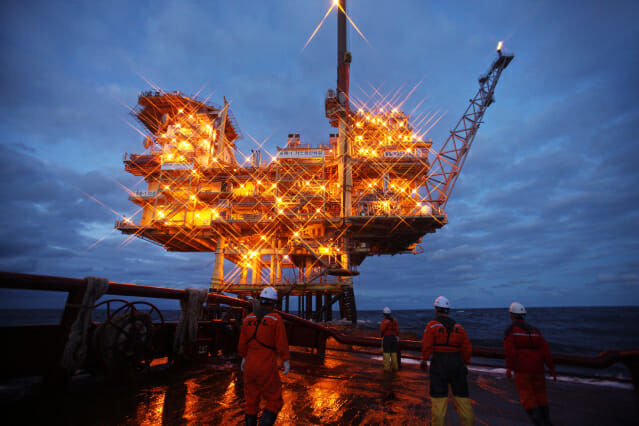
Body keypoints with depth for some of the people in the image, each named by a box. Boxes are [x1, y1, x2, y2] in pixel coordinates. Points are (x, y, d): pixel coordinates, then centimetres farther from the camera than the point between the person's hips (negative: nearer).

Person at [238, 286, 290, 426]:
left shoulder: (248, 318, 1)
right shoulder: (276, 319, -14)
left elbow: (242, 342, 8)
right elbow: (282, 343, -15)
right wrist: (286, 361, -5)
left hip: (249, 366, 5)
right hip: (267, 368, -5)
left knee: (252, 402, 19)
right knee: (274, 402, 8)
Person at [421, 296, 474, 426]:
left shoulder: (432, 325, -7)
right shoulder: (458, 326, 6)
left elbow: (426, 345, -12)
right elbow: (467, 348, 6)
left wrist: (424, 360, 2)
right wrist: (464, 364, 17)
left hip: (439, 362, -4)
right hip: (457, 362, 4)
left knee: (439, 396, 3)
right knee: (461, 396, 14)